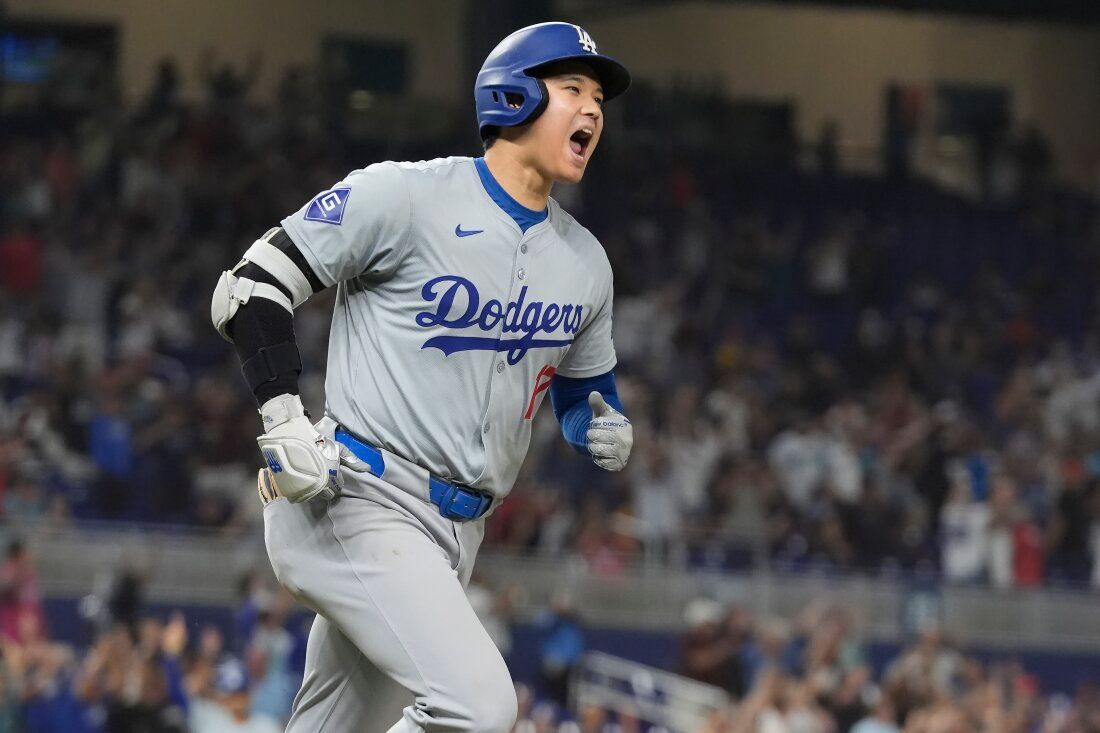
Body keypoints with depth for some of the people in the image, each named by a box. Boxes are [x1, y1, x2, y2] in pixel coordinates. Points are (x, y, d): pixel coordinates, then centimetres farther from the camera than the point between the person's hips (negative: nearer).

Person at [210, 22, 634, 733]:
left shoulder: (585, 260, 12)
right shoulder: (406, 196, -9)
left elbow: (586, 383, 27)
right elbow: (251, 287, -8)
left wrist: (608, 427, 2)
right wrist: (286, 423, -20)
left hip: (456, 533, 8)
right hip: (357, 505, -8)